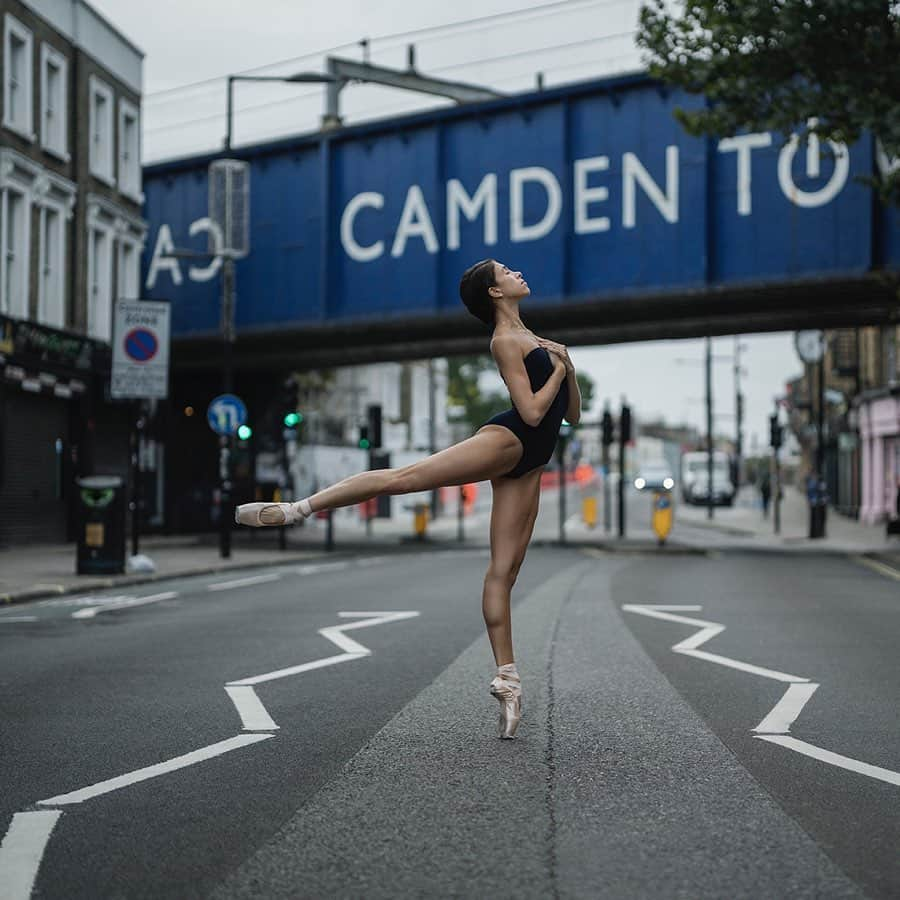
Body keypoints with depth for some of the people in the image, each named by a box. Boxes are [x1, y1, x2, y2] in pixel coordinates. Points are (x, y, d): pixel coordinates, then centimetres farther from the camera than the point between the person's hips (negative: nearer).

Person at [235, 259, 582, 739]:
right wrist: (559, 368, -1)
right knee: (404, 475, -24)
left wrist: (569, 368, 7)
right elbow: (532, 412, -13)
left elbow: (573, 415, 22)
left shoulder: (535, 340, 24)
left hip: (527, 464, 7)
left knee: (504, 571, 1)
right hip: (508, 440, -7)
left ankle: (506, 679, -2)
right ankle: (295, 508, -23)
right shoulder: (505, 342, -3)